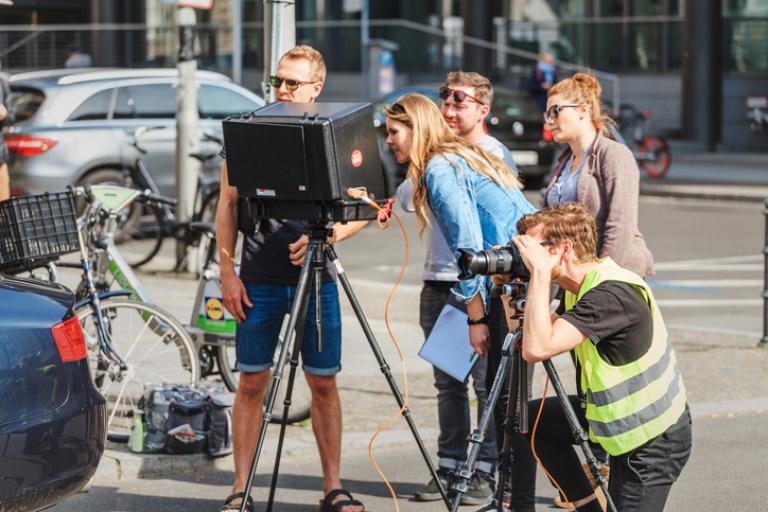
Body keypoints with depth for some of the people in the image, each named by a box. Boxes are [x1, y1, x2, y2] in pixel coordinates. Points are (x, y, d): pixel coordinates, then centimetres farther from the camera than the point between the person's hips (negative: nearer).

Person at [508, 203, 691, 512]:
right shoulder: (583, 285, 1)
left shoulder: (613, 293, -28)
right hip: (620, 419, 9)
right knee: (533, 420, 13)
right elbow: (528, 336, 10)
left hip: (653, 443, -9)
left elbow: (537, 349, -36)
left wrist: (540, 272, -30)